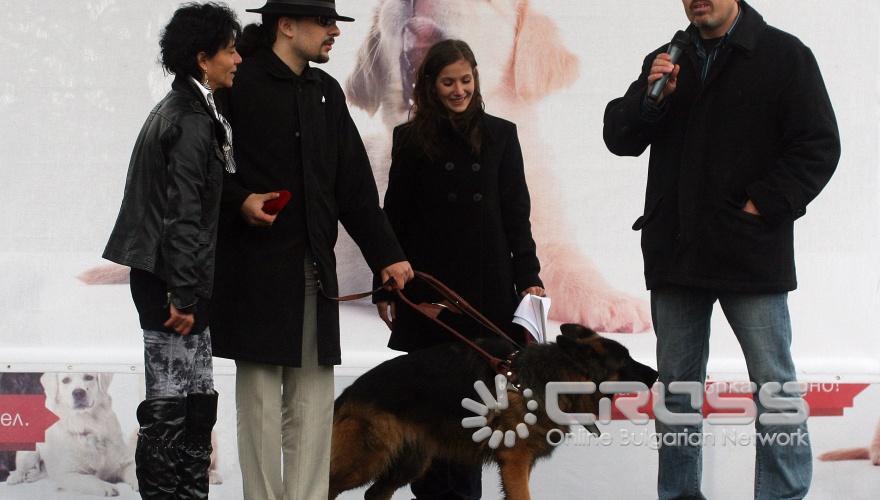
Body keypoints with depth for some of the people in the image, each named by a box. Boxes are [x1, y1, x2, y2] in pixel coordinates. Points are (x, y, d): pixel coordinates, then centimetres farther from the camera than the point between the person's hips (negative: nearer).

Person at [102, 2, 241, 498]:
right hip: (174, 282, -10)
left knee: (199, 401, 14)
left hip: (177, 282, 10)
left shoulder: (185, 111, 16)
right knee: (170, 406, -6)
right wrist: (182, 296, -21)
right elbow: (182, 216, -20)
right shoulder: (191, 123, -15)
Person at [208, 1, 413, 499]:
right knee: (260, 403, -2)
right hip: (256, 270, -6)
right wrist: (239, 200, -19)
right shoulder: (239, 85, -5)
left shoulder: (326, 92, 16)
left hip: (314, 269, 6)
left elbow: (355, 184, 17)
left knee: (313, 404, 5)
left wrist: (386, 254, 12)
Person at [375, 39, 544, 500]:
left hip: (487, 286, 1)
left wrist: (528, 276, 0)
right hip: (427, 286, -1)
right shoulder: (411, 139, 4)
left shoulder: (499, 134, 7)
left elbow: (516, 213, 8)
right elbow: (395, 217, 5)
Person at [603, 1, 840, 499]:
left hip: (751, 252, -5)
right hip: (676, 251, 5)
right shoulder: (665, 61, 11)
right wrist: (651, 97, -11)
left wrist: (764, 205, -15)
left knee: (774, 384, -2)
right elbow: (620, 137, 8)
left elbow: (819, 145, -8)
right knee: (676, 384, 11)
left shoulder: (784, 55, -5)